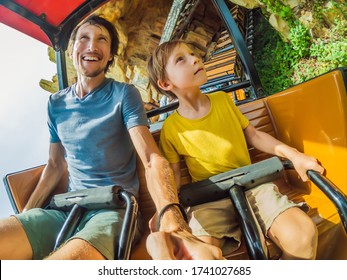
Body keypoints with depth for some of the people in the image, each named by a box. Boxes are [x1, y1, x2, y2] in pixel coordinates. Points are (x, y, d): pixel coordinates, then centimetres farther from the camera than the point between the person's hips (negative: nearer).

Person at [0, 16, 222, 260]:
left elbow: (152, 159, -15)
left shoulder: (124, 94, -3)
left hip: (117, 208, -4)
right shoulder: (56, 103, 12)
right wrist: (25, 217, 12)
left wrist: (171, 218, -33)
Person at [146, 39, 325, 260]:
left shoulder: (223, 100, 7)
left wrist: (294, 155, 1)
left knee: (303, 234, -24)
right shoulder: (171, 129, 0)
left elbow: (253, 135, 13)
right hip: (208, 198, -2)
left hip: (251, 184, 3)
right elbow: (173, 175, 6)